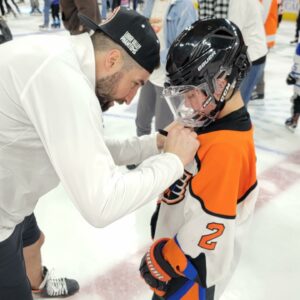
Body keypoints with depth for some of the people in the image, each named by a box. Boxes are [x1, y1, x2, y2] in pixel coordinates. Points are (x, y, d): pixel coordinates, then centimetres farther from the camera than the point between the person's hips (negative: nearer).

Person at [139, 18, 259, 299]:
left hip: (192, 270, -8)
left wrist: (162, 261, -17)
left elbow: (208, 226, -29)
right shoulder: (209, 123, -2)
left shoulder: (225, 148, -32)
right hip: (176, 245, 8)